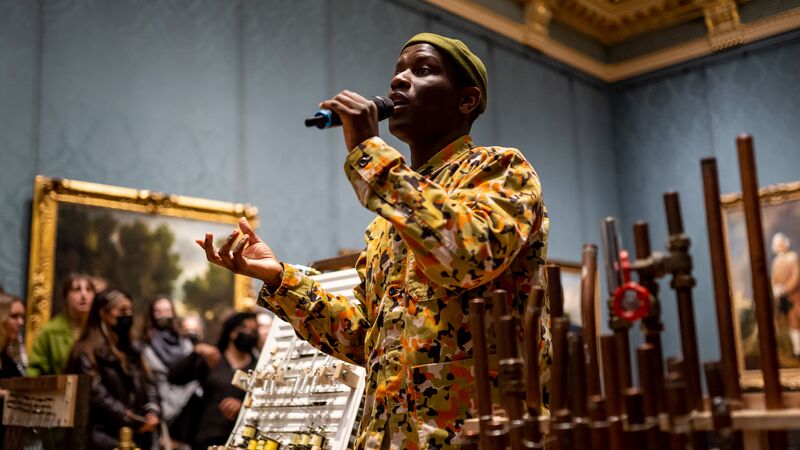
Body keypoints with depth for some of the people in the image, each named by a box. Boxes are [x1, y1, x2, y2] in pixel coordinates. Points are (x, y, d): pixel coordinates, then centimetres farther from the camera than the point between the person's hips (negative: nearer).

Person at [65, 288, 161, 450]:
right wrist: (135, 422, -10)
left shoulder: (132, 347, 18)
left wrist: (152, 412, -1)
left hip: (139, 432, 6)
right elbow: (99, 396, -11)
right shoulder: (88, 352, -4)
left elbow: (148, 383, 18)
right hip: (105, 432, -6)